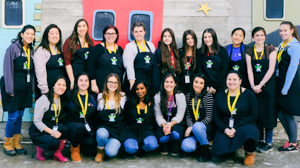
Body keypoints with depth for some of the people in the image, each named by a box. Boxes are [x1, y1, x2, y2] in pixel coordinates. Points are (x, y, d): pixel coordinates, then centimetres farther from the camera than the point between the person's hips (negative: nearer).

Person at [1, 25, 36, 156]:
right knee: (13, 116, -3)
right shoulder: (13, 48, -9)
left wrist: (32, 88, 7)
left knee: (20, 115, 11)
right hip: (14, 86, -6)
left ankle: (16, 143, 22)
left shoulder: (31, 50, 11)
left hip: (26, 87, 6)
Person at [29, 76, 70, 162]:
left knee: (64, 128, -28)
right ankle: (40, 148, 2)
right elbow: (37, 121, -18)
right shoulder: (44, 99, -15)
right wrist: (51, 132, -28)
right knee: (55, 142, -32)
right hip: (38, 132, -5)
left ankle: (58, 153, -7)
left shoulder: (63, 100, 3)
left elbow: (62, 119, 9)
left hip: (54, 129, 5)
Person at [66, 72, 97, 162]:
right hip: (73, 126, -2)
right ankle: (75, 148, -4)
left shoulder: (92, 98, 10)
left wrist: (90, 127, -2)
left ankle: (81, 146, 14)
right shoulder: (71, 96, 3)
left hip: (88, 129, 3)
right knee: (79, 127, -36)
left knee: (91, 143, -26)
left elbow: (95, 117, 11)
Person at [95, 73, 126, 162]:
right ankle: (100, 151, -5)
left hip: (116, 130, -1)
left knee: (111, 152, -26)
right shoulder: (101, 96, 11)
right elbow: (99, 115, 16)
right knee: (102, 134, -38)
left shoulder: (122, 97, 9)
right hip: (103, 126, 1)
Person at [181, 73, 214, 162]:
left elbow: (209, 117, -10)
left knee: (197, 126, -38)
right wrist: (190, 126, -15)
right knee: (186, 147, -27)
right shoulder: (188, 96, 7)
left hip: (206, 128, -2)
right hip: (193, 130, 2)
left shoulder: (208, 96, -5)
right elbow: (188, 115, 6)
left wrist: (193, 127, -17)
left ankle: (205, 151, -14)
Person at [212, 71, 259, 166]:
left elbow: (253, 116, -5)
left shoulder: (248, 94, 0)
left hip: (245, 126, -2)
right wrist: (225, 129, -12)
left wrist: (235, 128, -15)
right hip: (225, 129, 2)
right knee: (219, 149, -24)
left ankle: (249, 153, -2)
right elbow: (216, 116, 7)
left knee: (247, 131, -38)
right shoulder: (220, 96, 9)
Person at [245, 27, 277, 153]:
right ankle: (260, 140, 16)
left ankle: (269, 142, 6)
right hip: (254, 86, 3)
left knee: (268, 113, -1)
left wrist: (261, 85, -14)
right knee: (257, 113, 5)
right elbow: (249, 70, 0)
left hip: (268, 85, -3)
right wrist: (253, 86, -12)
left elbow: (271, 69, -8)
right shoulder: (249, 52, 7)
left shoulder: (270, 50, -1)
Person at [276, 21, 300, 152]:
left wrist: (285, 88, -16)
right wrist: (280, 86, 10)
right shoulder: (282, 44, 13)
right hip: (279, 82, 8)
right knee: (281, 114, 11)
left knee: (289, 114, 0)